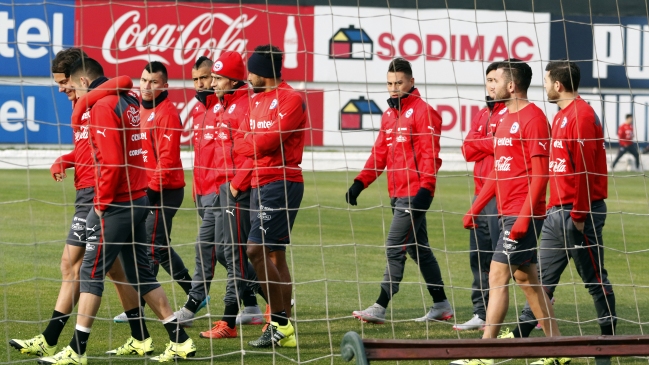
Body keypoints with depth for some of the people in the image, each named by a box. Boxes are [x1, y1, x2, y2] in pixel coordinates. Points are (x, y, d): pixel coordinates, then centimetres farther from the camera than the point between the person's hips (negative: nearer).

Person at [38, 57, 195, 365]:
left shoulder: (104, 106, -13)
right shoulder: (127, 102, 14)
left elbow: (111, 161, -20)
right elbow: (77, 120, 28)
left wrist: (102, 202, -13)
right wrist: (87, 99, 12)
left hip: (115, 204, -9)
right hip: (137, 200, 9)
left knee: (91, 274, -4)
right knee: (140, 274, 14)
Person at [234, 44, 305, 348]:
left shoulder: (291, 100, -13)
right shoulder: (257, 101, 16)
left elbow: (269, 141, -20)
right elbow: (241, 138, 13)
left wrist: (244, 143, -2)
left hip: (281, 183, -9)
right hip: (260, 183, 9)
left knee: (256, 249, -15)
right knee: (274, 255, 10)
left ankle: (280, 323, -9)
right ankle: (285, 329, 14)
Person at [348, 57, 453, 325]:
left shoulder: (423, 112, -9)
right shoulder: (389, 115, 17)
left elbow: (430, 155, -14)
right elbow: (380, 153, 18)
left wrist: (425, 189, -23)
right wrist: (360, 183, 7)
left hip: (414, 194, -9)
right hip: (398, 194, 9)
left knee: (395, 248, -11)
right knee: (418, 249, 14)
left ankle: (381, 307, -13)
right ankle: (441, 305, 22)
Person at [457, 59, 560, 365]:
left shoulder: (533, 118, -13)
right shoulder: (504, 119, 16)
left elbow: (540, 173, -17)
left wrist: (524, 217, -22)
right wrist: (475, 208, 19)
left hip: (523, 214, -10)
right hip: (508, 213, 10)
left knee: (498, 275, -10)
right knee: (526, 279, 12)